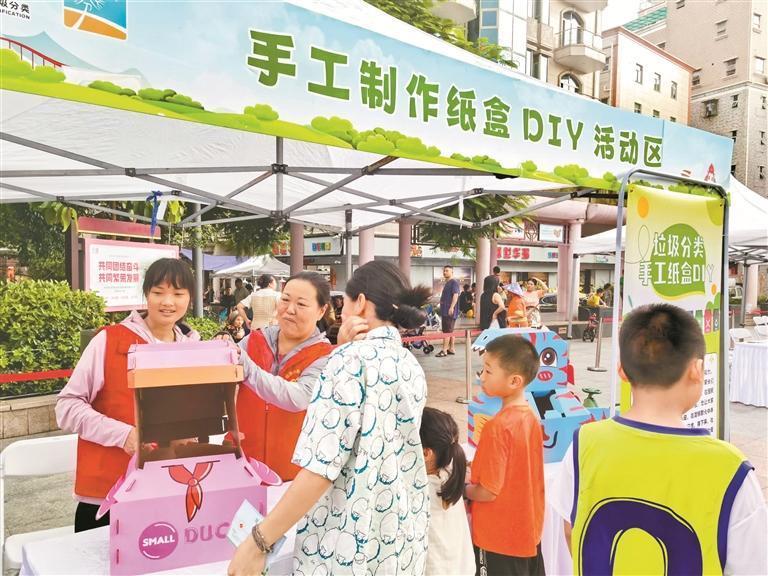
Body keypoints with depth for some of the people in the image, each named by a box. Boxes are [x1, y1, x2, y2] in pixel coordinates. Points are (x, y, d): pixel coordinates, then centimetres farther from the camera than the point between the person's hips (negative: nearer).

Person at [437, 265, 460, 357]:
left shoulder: (454, 282, -10)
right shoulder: (447, 283, 19)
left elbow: (455, 295, -20)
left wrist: (451, 307, -26)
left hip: (450, 311, -10)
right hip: (445, 310, 10)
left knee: (447, 331, -10)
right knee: (450, 331, 13)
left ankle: (444, 350, -10)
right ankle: (451, 349, 18)